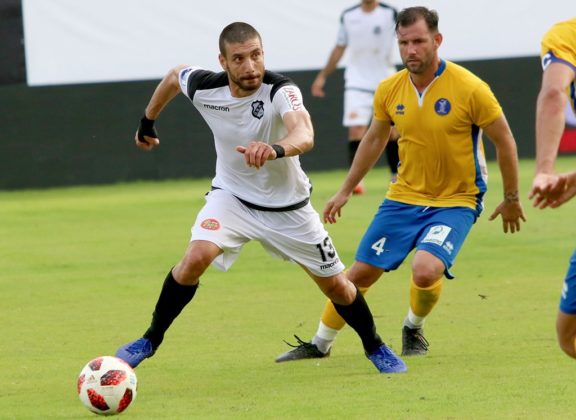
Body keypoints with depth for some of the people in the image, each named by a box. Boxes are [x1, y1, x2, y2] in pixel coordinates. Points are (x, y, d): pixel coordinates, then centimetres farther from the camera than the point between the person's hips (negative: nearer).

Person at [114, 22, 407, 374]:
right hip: (231, 196, 1)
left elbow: (304, 136, -50)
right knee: (196, 256, -26)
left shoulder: (281, 91, -30)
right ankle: (150, 341, -7)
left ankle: (375, 346, 35)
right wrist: (147, 123, 20)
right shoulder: (204, 87, -19)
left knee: (336, 285, 7)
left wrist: (275, 149, -72)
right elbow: (174, 75, 7)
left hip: (287, 206, -1)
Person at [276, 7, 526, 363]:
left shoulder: (470, 88, -17)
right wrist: (346, 190, 20)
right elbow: (375, 138, 15)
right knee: (360, 273, 3)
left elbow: (505, 142, -5)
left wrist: (512, 199, 2)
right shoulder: (389, 90, -4)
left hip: (456, 201, -4)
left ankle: (414, 329, 7)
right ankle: (320, 344, 23)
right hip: (404, 197, 4)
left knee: (426, 271, -26)